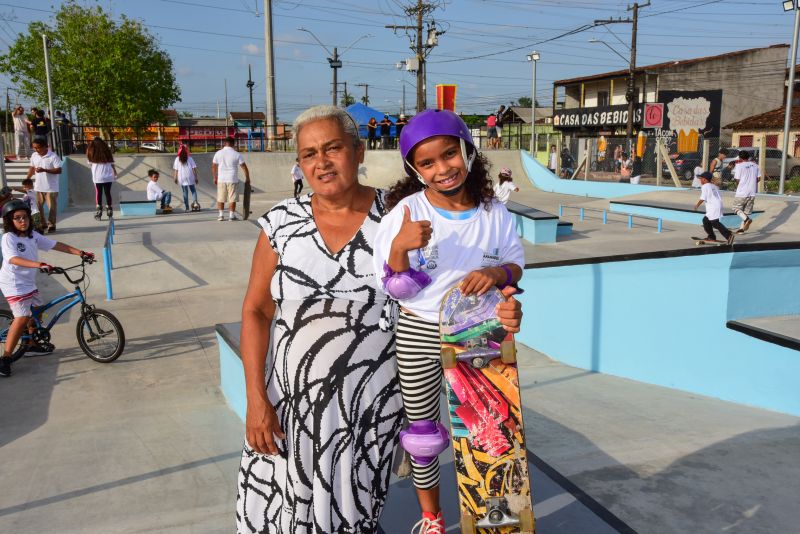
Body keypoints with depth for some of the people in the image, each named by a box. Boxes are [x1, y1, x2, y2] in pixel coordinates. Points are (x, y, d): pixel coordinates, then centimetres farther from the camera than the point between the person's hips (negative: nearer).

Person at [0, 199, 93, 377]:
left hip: (28, 282, 8)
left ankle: (32, 345, 39)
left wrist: (81, 253, -6)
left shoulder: (33, 235, 3)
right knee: (22, 317, -17)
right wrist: (39, 265, -47)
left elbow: (57, 245, 3)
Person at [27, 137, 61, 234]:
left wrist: (44, 170, -27)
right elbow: (32, 168, 17)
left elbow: (59, 170, -18)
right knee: (38, 207, 10)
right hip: (38, 187, 6)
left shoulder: (53, 156, -14)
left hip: (51, 188, -6)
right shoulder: (34, 156, 5)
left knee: (52, 207, 4)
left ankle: (51, 225, 16)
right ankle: (42, 225, 23)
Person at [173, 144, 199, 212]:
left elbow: (175, 170, 0)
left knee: (185, 193, 6)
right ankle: (195, 201, -18)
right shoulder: (190, 158, -1)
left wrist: (175, 178, 6)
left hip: (182, 178, 1)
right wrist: (196, 177, 1)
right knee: (193, 190, 9)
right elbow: (194, 168, -3)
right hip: (190, 178, -1)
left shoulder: (177, 159, 1)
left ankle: (187, 208, 5)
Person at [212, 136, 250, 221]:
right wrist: (247, 178, 7)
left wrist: (215, 177, 20)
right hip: (232, 179, -3)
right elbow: (244, 167, -5)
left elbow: (213, 166, 8)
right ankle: (231, 216, 4)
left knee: (220, 198, 12)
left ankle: (221, 215, 14)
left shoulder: (218, 153, 2)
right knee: (232, 199, 3)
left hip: (221, 179, 3)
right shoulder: (237, 154, -6)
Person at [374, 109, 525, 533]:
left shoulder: (493, 212, -4)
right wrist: (399, 246, -30)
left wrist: (496, 273, -17)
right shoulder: (406, 212, -12)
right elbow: (395, 290, -11)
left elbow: (516, 265, 5)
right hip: (418, 337, -1)